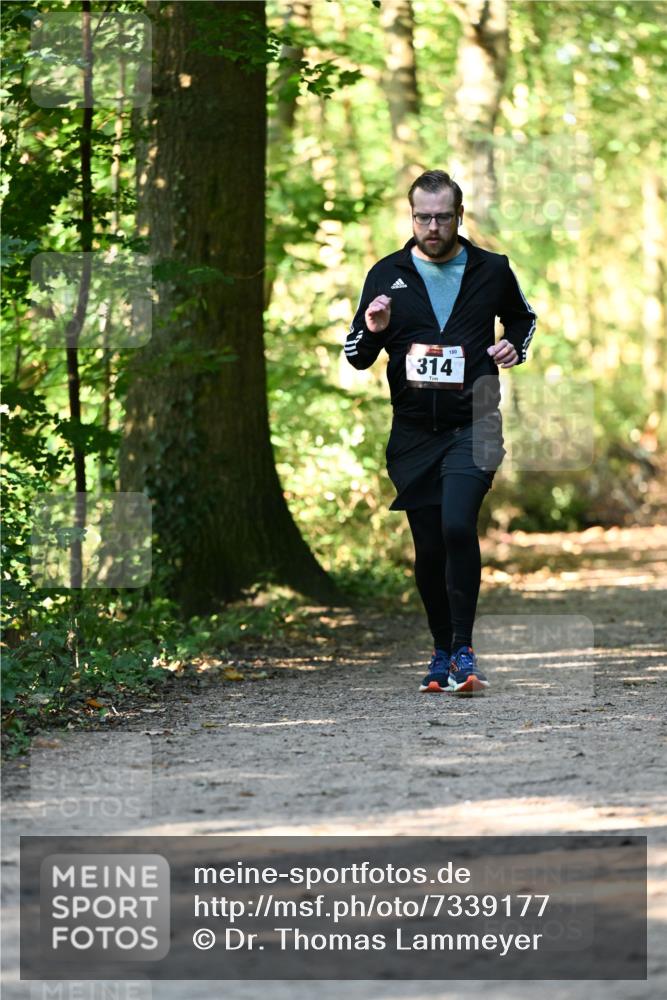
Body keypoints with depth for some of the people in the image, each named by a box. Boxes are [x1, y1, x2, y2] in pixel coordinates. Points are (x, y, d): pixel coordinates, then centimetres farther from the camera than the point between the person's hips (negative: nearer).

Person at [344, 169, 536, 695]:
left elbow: (523, 316, 25)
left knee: (458, 527, -21)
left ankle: (463, 651, -15)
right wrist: (372, 331, -13)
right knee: (428, 548, 6)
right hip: (413, 431, 2)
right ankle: (442, 651, 21)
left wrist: (515, 347, 3)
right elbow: (356, 356, 9)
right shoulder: (387, 275, 5)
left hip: (473, 424, -2)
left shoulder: (492, 270, 4)